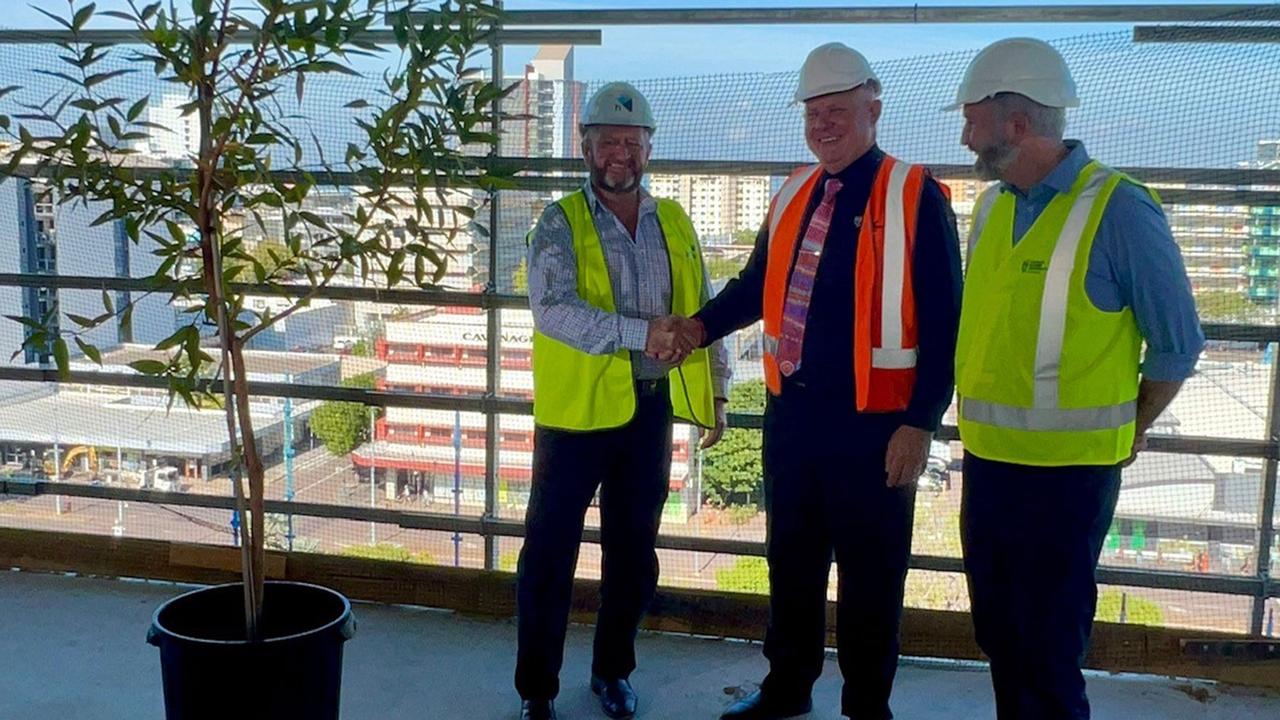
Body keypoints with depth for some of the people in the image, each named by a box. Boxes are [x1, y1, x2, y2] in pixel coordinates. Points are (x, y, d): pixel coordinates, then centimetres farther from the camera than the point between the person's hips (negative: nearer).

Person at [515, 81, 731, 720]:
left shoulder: (674, 223, 8)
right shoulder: (560, 223, -7)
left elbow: (704, 312, 15)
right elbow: (553, 309, -23)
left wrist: (716, 391, 14)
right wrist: (640, 333, -31)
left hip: (651, 408, 4)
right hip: (578, 408, -4)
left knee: (633, 549, 15)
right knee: (550, 552, 3)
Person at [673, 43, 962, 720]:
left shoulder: (915, 196, -8)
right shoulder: (791, 195, 10)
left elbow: (941, 320, -12)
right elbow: (756, 284, 17)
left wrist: (920, 421, -16)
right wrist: (703, 325, -2)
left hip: (872, 422, -6)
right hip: (791, 411, 6)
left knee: (870, 575, 8)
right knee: (790, 559, 18)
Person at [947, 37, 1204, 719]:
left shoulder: (1118, 210, -14)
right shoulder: (992, 205, 6)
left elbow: (1177, 344, -6)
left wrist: (1126, 432, 5)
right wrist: (983, 427, 12)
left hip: (1065, 471, -6)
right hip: (987, 460, 6)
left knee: (1046, 650, 4)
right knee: (998, 634, 17)